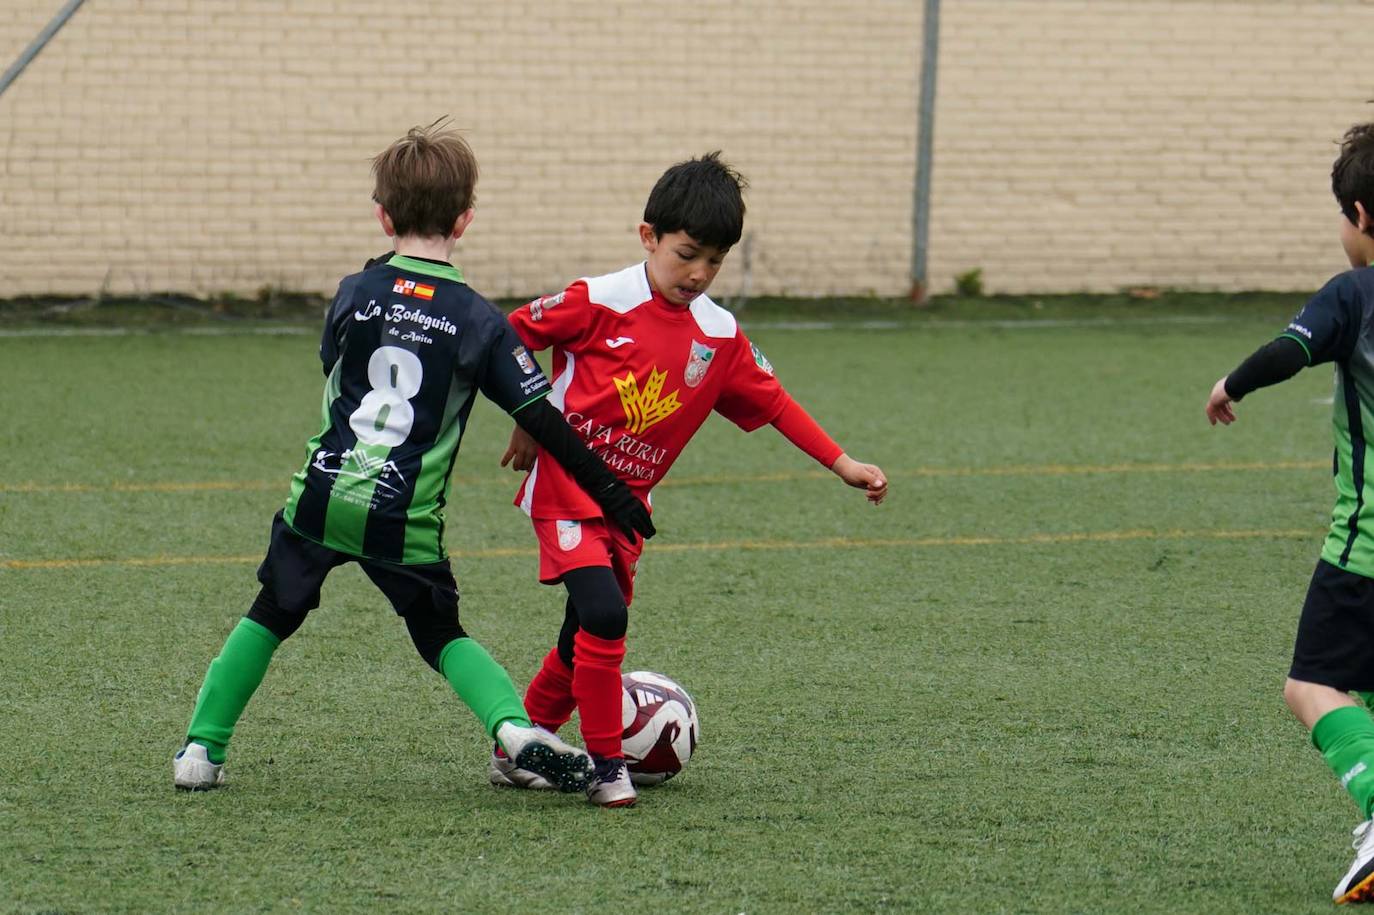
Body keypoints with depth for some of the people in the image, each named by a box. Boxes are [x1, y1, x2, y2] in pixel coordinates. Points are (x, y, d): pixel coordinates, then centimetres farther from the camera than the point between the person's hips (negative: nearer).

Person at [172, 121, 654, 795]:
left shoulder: (355, 294, 2)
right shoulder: (479, 322, -3)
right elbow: (541, 418, -4)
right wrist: (610, 493, 2)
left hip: (322, 499, 1)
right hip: (407, 522, -1)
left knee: (270, 617, 20)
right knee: (442, 636, 15)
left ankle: (202, 747, 20)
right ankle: (515, 726, -9)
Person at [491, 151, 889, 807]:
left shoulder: (719, 337, 4)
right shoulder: (600, 303, -12)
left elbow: (772, 402, 12)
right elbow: (510, 338, -3)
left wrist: (842, 465, 9)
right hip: (565, 487, -6)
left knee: (585, 639, 11)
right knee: (603, 615, -22)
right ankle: (605, 765, -9)